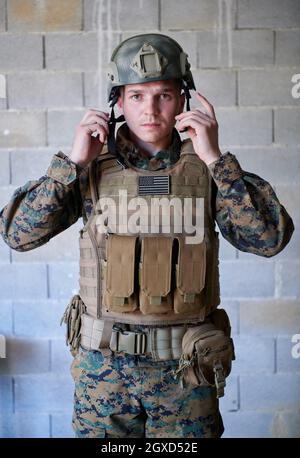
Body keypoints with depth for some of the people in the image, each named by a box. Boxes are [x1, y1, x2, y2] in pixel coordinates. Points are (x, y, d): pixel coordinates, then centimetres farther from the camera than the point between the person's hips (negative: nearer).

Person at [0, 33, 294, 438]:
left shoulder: (206, 168, -4)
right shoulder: (92, 166, -3)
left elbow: (271, 238, -14)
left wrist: (215, 159, -19)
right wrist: (72, 161, -16)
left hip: (185, 365, 0)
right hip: (103, 363, 0)